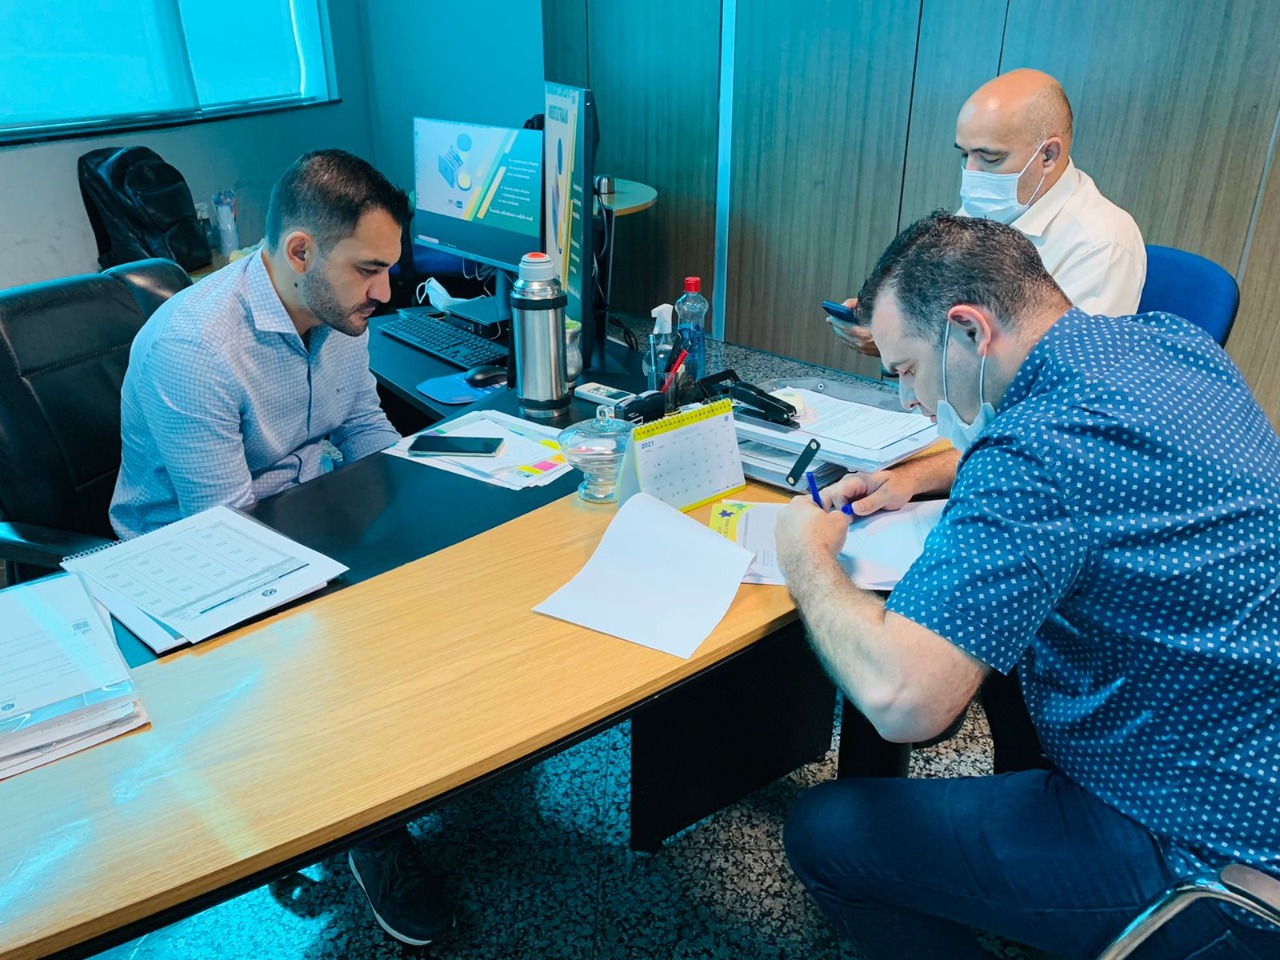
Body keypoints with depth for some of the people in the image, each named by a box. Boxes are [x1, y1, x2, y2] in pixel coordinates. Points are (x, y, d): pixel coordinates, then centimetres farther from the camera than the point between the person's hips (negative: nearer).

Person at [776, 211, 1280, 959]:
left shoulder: (1039, 448, -30)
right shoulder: (1176, 341, -1)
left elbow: (900, 697, -35)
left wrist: (808, 556, -16)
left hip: (1211, 855, -9)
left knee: (825, 832, -4)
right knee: (999, 632, 27)